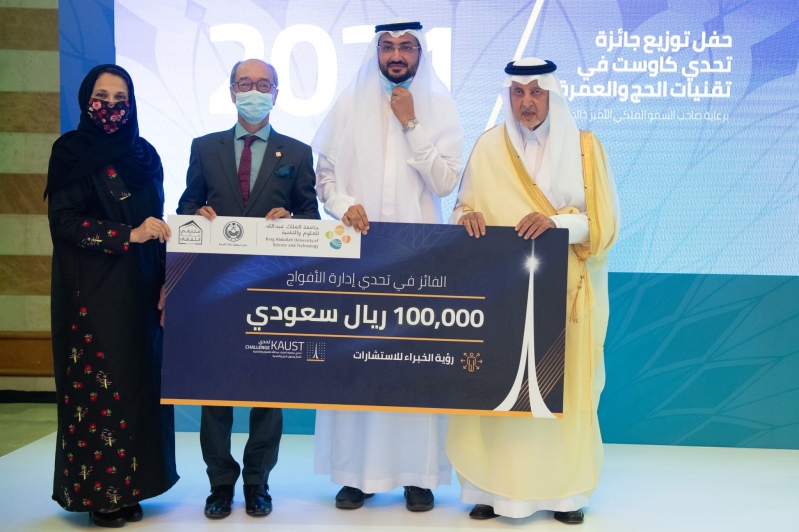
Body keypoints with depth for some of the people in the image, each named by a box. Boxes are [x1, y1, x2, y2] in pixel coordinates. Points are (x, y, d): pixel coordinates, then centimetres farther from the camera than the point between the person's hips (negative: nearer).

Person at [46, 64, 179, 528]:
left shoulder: (145, 155, 13)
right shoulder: (71, 152, 1)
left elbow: (157, 223, 11)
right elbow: (64, 221, -8)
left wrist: (165, 281, 1)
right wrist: (128, 235, -17)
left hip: (141, 290, 4)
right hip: (92, 293, -4)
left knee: (141, 380, 4)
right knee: (97, 383, -2)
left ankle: (129, 485, 15)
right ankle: (98, 491, 10)